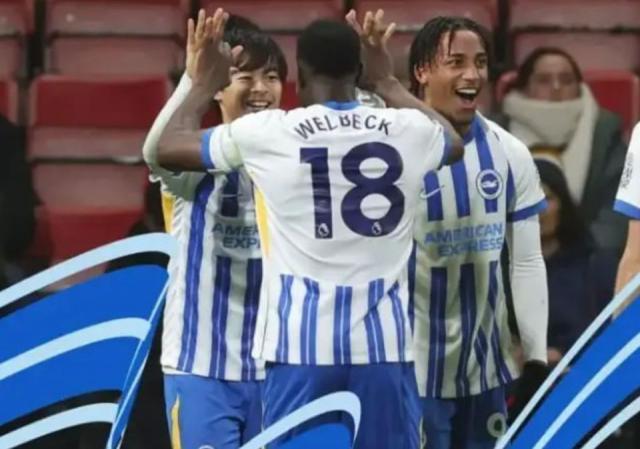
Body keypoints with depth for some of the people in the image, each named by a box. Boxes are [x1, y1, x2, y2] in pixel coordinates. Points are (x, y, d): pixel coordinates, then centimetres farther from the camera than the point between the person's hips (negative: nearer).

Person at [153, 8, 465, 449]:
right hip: (383, 339, 2)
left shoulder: (265, 133, -2)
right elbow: (455, 142, 31)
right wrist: (388, 83, 40)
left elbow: (167, 148, 14)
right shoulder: (407, 129, 5)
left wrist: (204, 81, 29)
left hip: (302, 342, -2)